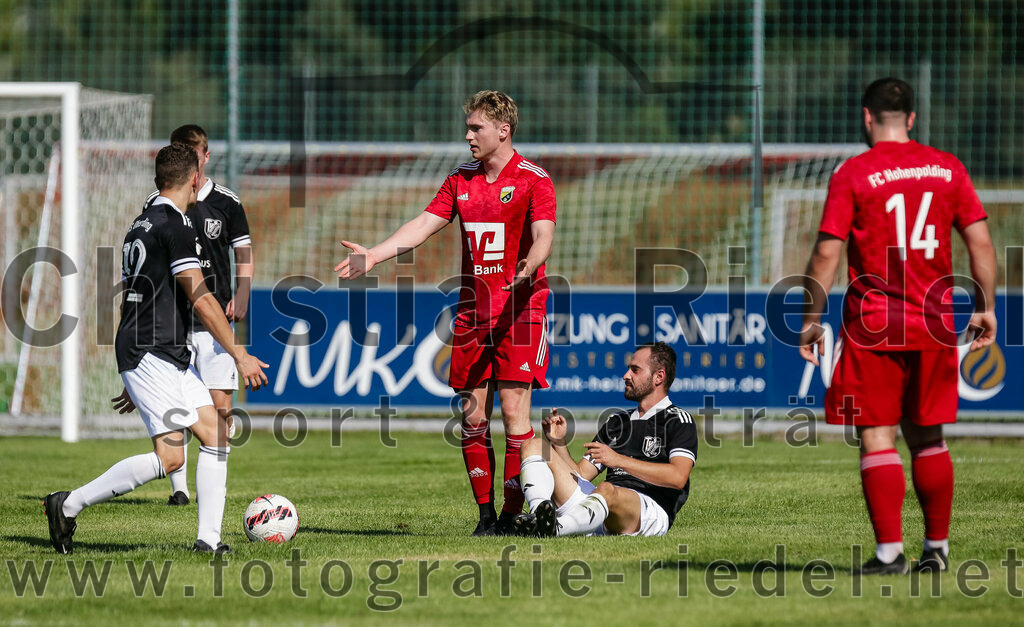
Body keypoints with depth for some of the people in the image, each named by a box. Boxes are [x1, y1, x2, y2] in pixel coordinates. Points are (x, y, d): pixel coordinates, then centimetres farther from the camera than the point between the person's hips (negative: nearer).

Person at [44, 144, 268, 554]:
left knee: (216, 433, 6)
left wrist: (134, 381, 29)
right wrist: (240, 355, -12)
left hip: (170, 359, 10)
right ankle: (69, 505, -7)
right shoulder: (174, 225, -12)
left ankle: (208, 539, 3)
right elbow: (199, 298, -16)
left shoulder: (141, 226, 18)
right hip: (151, 355, -10)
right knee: (169, 457, -15)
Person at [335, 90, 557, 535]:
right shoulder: (461, 180, 14)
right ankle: (485, 512, 8)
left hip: (520, 308, -6)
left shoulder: (533, 180, -4)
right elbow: (424, 225, 12)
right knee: (473, 414, 2)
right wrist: (372, 255, 1)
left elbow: (543, 235, -16)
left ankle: (513, 513, -8)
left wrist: (529, 266, -37)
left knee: (513, 408, -11)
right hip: (472, 310, 6)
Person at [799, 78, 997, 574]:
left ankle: (890, 550, -6)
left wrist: (811, 320, -2)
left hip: (873, 326, -4)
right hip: (934, 325, 4)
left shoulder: (853, 174, -6)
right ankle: (937, 547, 18)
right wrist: (985, 308, 11)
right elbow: (980, 242, 3)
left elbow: (826, 253, -9)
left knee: (877, 439, 0)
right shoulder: (947, 169, 5)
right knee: (928, 439, 15)